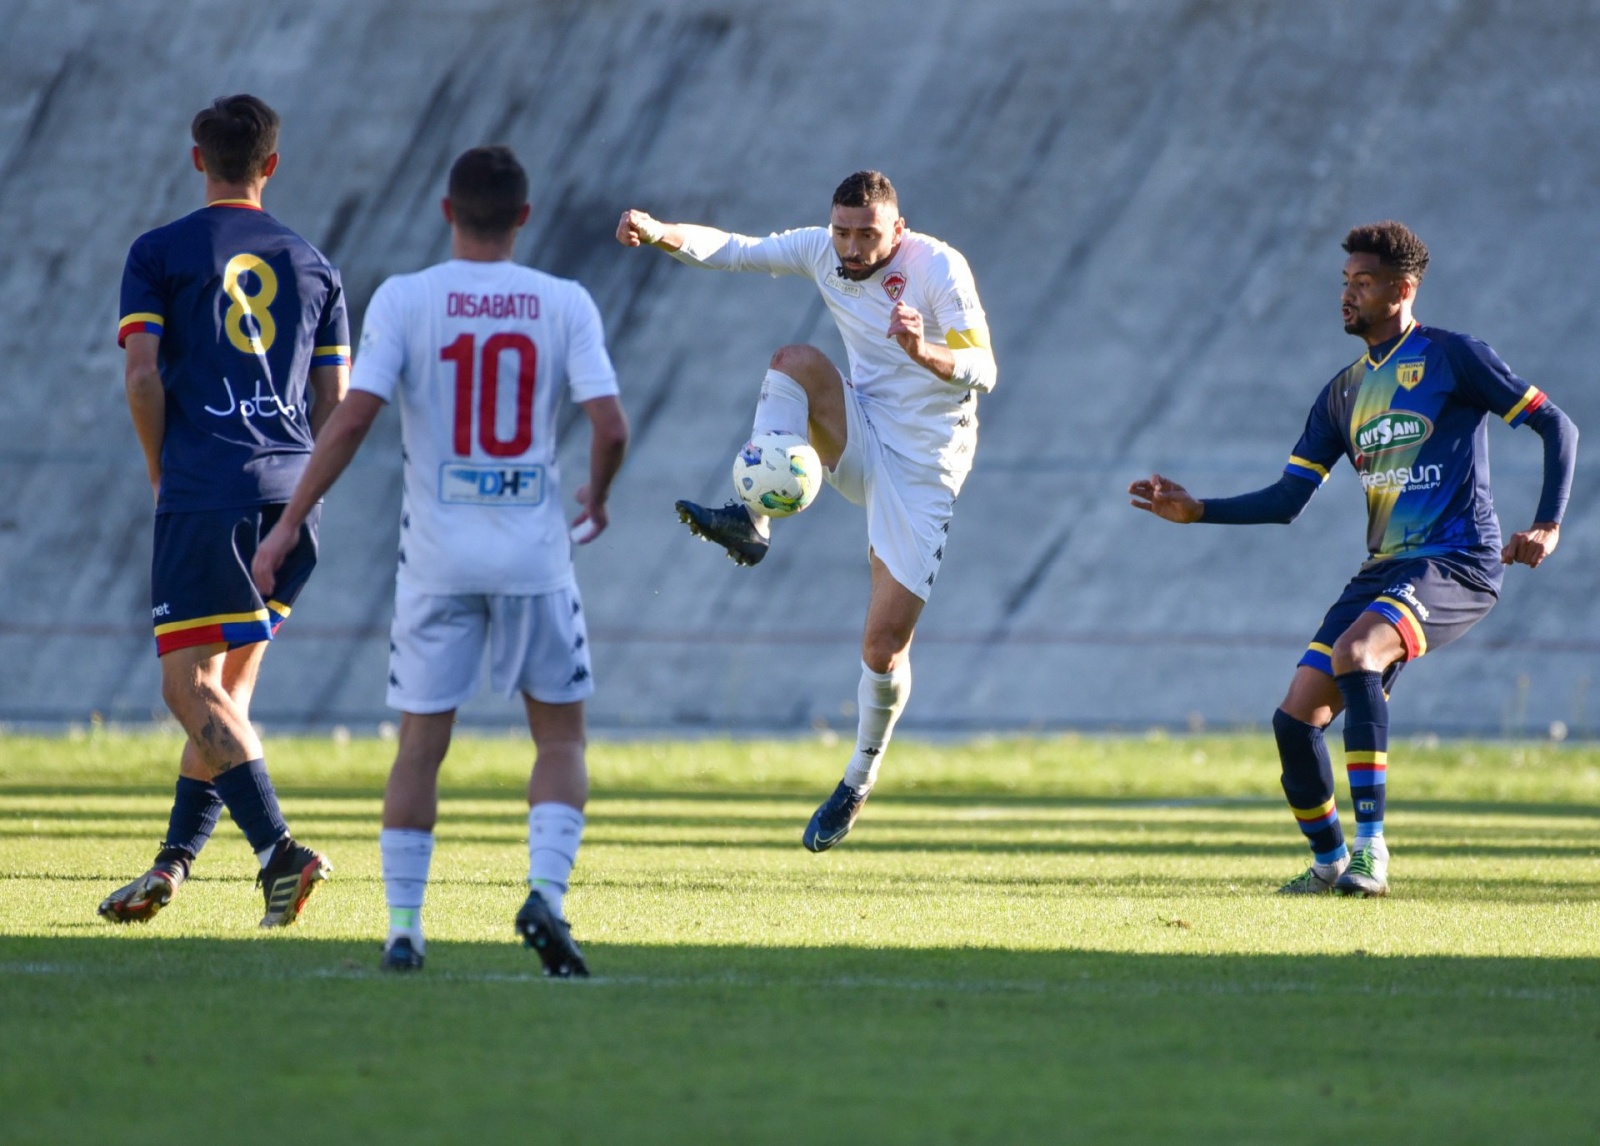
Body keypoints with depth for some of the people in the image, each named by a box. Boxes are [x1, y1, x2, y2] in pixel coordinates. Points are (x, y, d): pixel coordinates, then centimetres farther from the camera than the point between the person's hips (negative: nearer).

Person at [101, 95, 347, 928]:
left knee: (191, 687, -4)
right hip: (291, 496, 5)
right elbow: (336, 403, 12)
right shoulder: (312, 266, 15)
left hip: (203, 494, -5)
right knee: (228, 686, 14)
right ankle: (173, 863, 12)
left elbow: (142, 375, -6)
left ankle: (279, 849, -22)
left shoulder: (159, 254, 3)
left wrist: (162, 474, 7)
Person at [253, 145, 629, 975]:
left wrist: (287, 527, -7)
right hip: (534, 553, 0)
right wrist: (597, 499, 13)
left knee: (421, 744, 8)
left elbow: (354, 416, -13)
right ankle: (545, 890, -7)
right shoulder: (564, 304, -2)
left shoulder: (404, 300, -5)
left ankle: (402, 928, 6)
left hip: (437, 557, 0)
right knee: (560, 734, 13)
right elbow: (610, 428, -9)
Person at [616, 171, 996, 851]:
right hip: (860, 437, 5)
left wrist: (924, 351, -43)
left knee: (884, 646, -6)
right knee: (796, 361, -25)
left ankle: (860, 780, 19)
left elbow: (982, 372, -22)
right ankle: (752, 520, -33)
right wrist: (660, 234, -19)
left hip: (923, 466, -5)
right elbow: (731, 251, 1)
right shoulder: (823, 252, -3)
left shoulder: (939, 268, -18)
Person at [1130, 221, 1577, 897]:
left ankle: (1371, 852, -32)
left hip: (1458, 563, -7)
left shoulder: (1452, 358, -2)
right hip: (1383, 568, 7)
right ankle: (1330, 863, 17)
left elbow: (1556, 426, -2)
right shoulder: (1343, 395, 16)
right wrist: (1196, 511, 3)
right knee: (1295, 718, -4)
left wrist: (1547, 526, -12)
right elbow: (1287, 499, 15)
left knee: (1354, 652, -34)